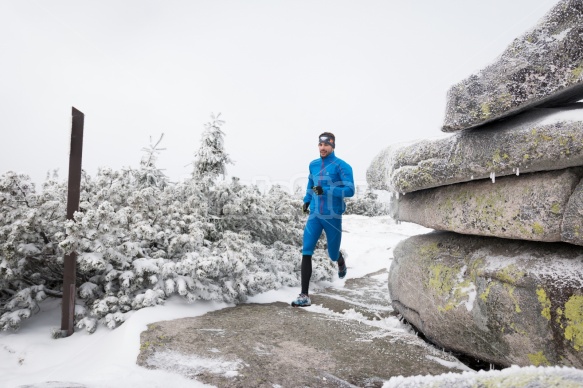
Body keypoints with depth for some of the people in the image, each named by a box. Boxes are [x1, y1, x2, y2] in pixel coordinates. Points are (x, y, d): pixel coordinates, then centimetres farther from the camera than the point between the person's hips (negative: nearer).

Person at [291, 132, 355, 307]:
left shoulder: (341, 166, -9)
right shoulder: (313, 165, 7)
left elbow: (350, 190, -17)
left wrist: (325, 191, -26)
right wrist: (307, 200, 16)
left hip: (333, 217, -3)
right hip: (314, 216, 4)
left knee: (333, 255, 12)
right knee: (306, 253, -10)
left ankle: (341, 263, 52)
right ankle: (304, 296, -6)